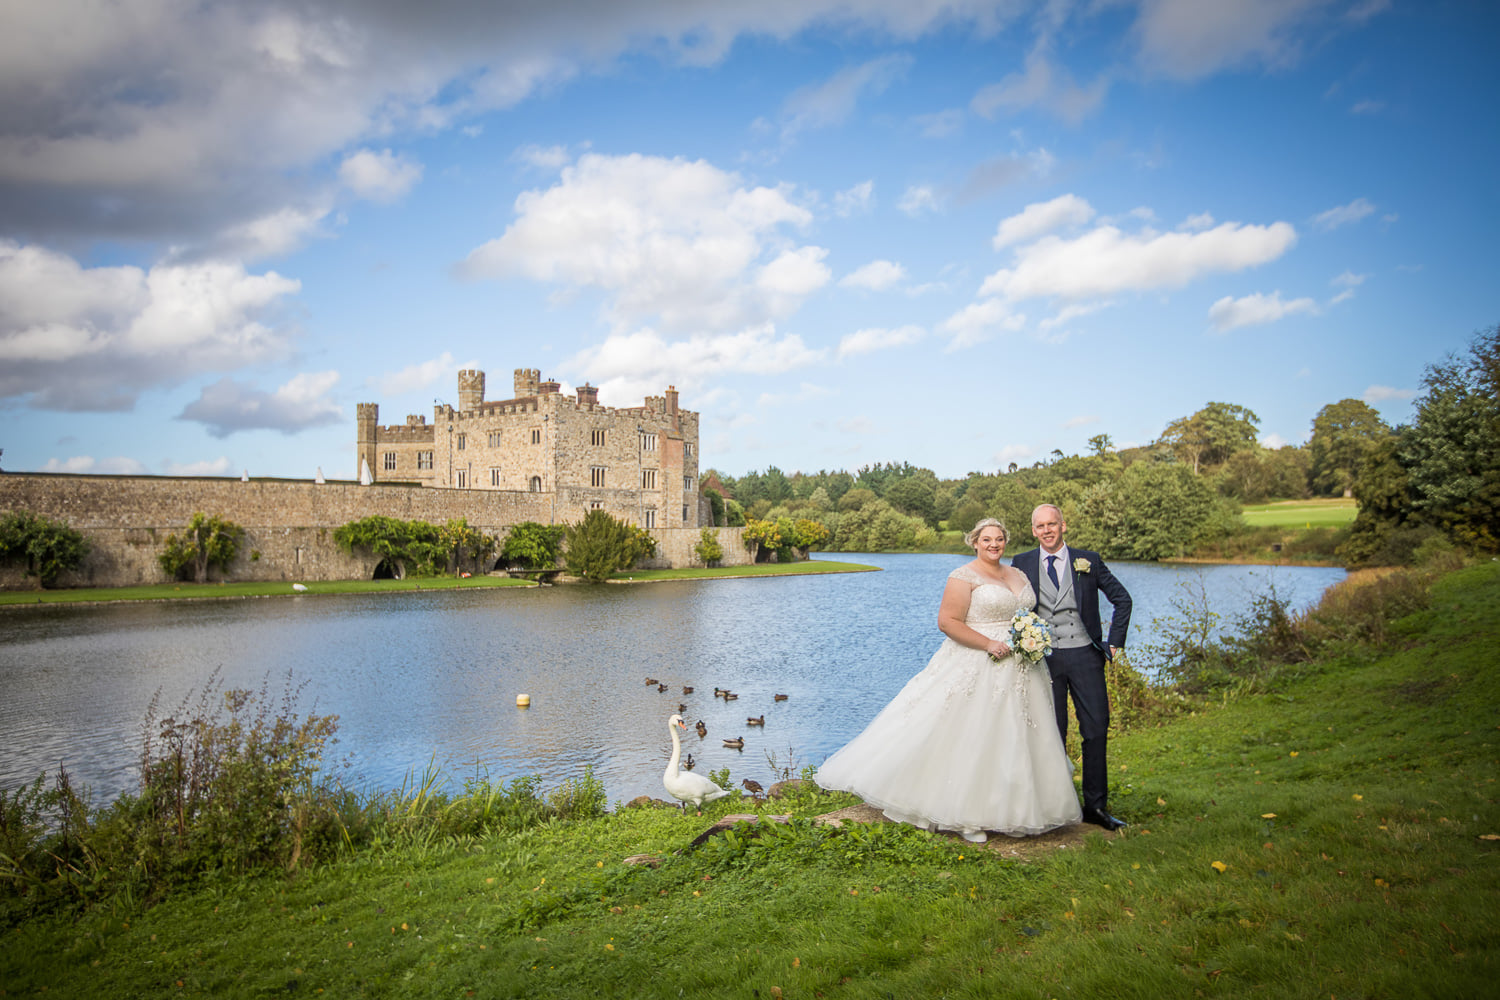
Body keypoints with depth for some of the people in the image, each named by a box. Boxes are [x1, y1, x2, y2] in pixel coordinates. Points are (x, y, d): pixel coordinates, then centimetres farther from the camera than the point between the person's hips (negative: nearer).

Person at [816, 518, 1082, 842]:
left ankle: (1006, 810, 22)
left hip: (1018, 669, 7)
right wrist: (988, 644, -20)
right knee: (969, 738, -4)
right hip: (977, 667, -7)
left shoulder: (1017, 575, 14)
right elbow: (947, 621, -15)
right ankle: (964, 817, 5)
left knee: (1010, 739, 10)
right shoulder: (964, 577, -8)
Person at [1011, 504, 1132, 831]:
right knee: (1052, 733, 4)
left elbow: (1122, 598, 11)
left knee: (1097, 728, 0)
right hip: (1044, 657, 0)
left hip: (1085, 656, 0)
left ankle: (1095, 805, 12)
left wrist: (1114, 641, 5)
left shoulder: (1088, 560, 4)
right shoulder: (1021, 564, 4)